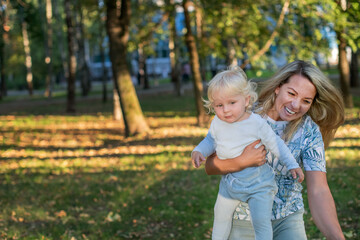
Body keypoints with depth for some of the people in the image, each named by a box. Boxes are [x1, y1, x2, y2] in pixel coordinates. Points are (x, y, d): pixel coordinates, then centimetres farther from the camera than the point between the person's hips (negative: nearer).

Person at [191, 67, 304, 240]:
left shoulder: (257, 122, -20)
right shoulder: (217, 123, -8)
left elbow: (275, 144, -8)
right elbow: (211, 141, 11)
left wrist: (292, 165, -6)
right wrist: (198, 152, -7)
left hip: (258, 181, -4)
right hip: (230, 180, 5)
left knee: (261, 222, -10)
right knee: (221, 216, 19)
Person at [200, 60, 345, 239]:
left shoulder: (310, 132, -12)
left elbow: (318, 191, -24)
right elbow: (210, 167, -12)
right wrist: (242, 162, -32)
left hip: (287, 219, 0)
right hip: (242, 219, 0)